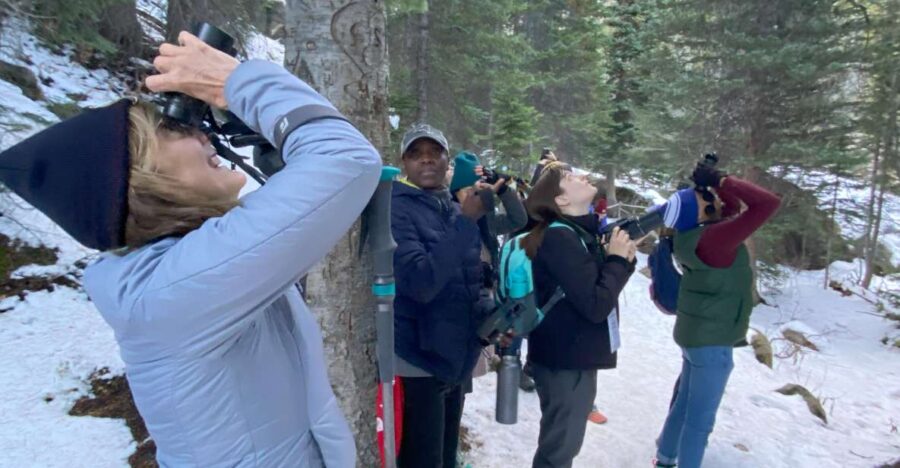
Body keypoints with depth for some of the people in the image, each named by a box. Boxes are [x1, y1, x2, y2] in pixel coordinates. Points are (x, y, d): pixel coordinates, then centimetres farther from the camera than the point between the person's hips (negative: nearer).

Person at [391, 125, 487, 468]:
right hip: (418, 359, -7)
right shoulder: (396, 209, -14)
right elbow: (420, 282, -28)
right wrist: (466, 220, -28)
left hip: (457, 356, 7)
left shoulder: (455, 209, 8)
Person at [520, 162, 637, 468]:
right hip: (566, 359, -9)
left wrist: (623, 258, -3)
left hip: (574, 354, 9)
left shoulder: (578, 231, 7)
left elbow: (599, 286, 13)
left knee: (562, 442, 25)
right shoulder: (560, 237, -21)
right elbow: (595, 305, -26)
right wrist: (618, 259, -13)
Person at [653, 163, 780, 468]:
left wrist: (714, 183, 0)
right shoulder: (715, 237, -26)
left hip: (696, 332, 9)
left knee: (685, 402, 23)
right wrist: (722, 180, -21)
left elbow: (733, 206, 15)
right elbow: (768, 203, -29)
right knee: (700, 416, 4)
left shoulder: (693, 235, 0)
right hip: (712, 339, -9)